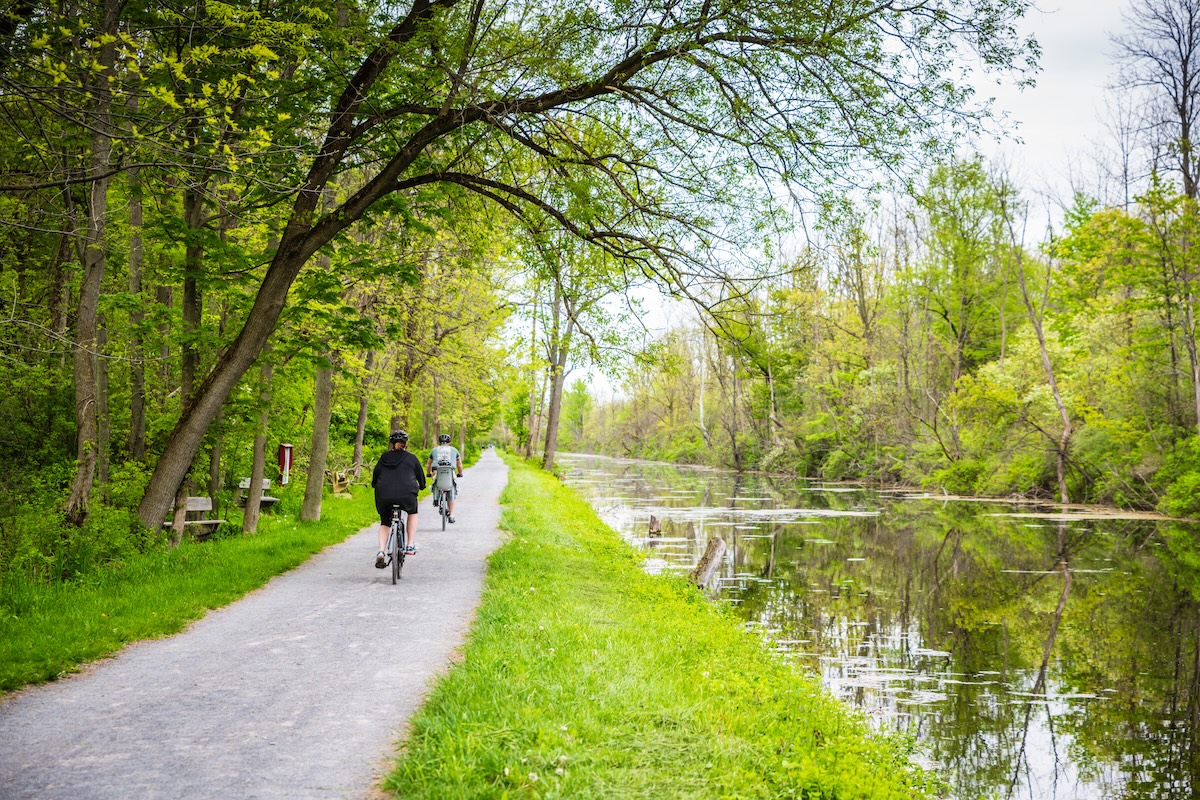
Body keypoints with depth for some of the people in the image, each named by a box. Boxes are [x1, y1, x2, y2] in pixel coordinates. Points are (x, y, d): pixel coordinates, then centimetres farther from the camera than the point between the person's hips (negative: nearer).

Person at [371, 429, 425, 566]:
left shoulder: (384, 457, 15)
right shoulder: (411, 458, 11)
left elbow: (375, 474, 16)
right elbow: (420, 474, 18)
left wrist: (375, 486, 35)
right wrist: (422, 486, 38)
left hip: (384, 496, 2)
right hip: (406, 494, -2)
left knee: (385, 523, 22)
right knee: (412, 513, 29)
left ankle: (381, 552, 1)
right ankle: (410, 546, 19)